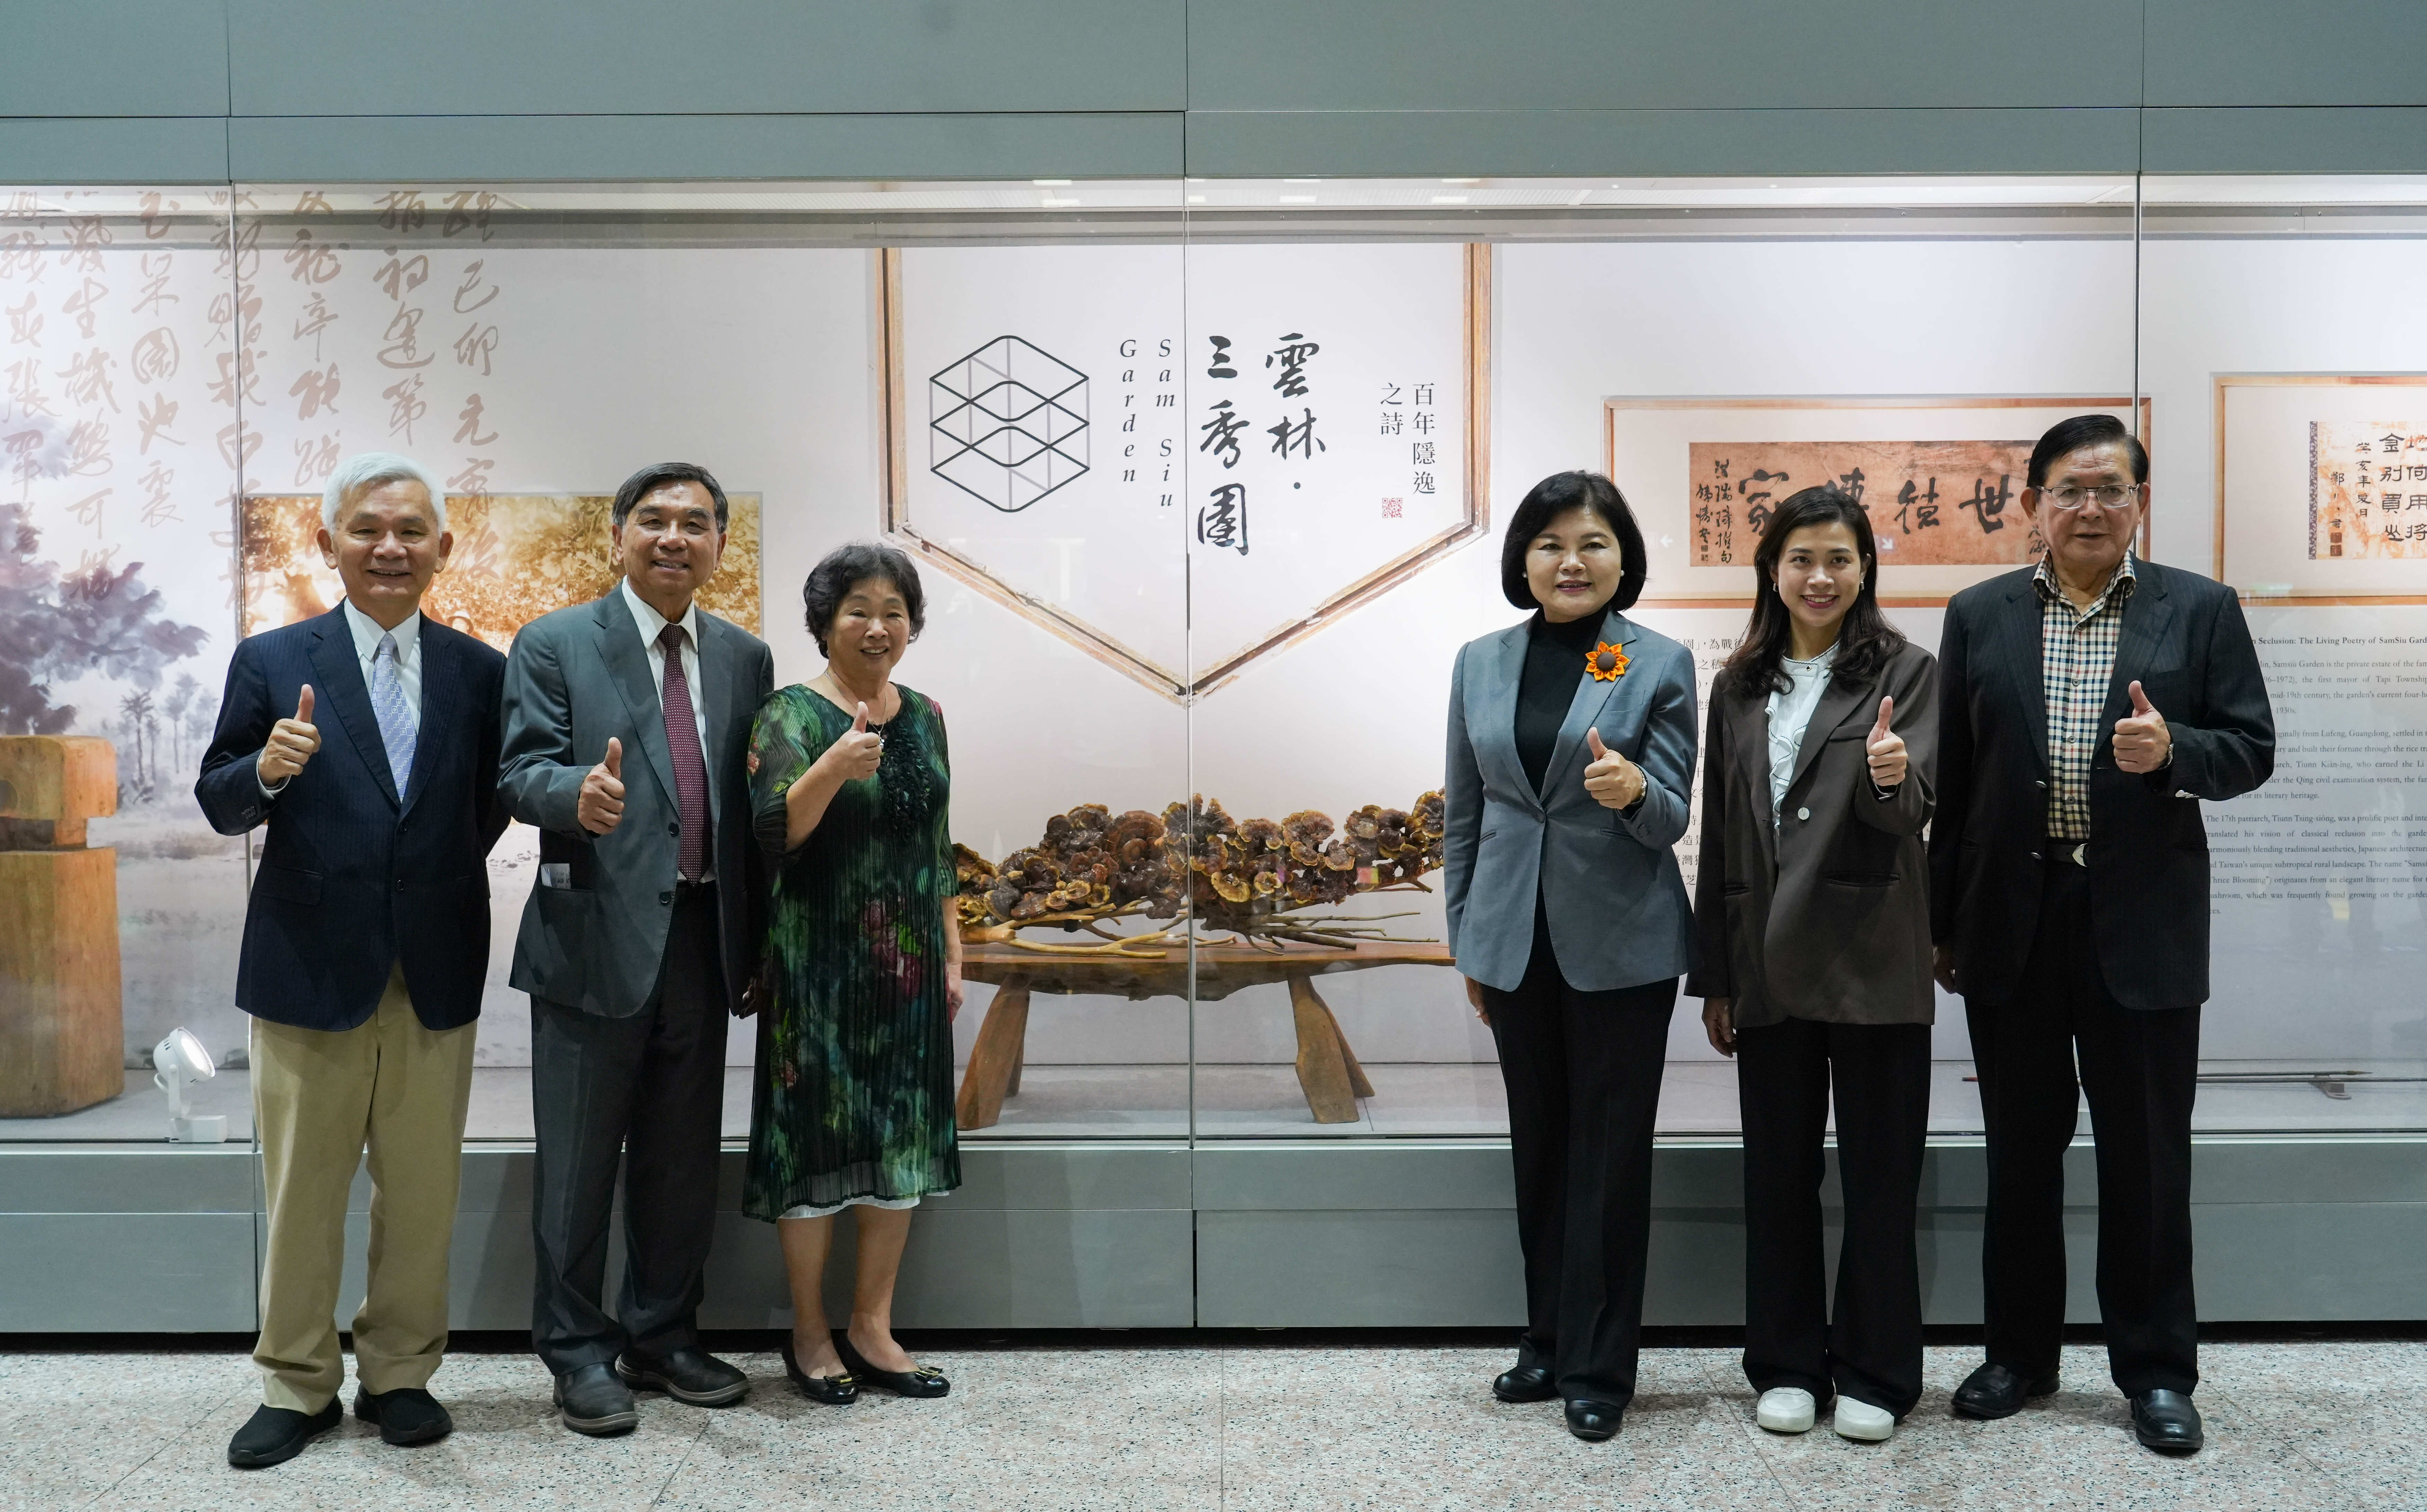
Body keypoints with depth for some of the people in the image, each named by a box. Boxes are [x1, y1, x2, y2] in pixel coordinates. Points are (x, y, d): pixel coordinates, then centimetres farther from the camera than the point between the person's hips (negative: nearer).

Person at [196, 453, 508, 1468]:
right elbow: (219, 805, 1)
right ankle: (297, 1385, 25)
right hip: (309, 966, -1)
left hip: (436, 972, 1)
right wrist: (267, 770, -19)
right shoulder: (271, 662, 1)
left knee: (421, 1192, 10)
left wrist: (448, 875, -4)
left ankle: (400, 1373, 26)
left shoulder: (480, 672, 4)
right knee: (300, 1192, 9)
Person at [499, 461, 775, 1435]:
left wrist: (755, 943, 7)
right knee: (579, 1160, 6)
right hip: (596, 940, -4)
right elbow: (526, 773, -12)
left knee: (685, 1160, 14)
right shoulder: (554, 646, -2)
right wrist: (578, 794, -35)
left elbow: (753, 802, 10)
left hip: (703, 941, 4)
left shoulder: (745, 658, 10)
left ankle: (663, 1337, 30)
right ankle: (577, 1352, 21)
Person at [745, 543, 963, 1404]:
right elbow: (777, 833, -22)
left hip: (909, 962, 6)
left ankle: (872, 1327, 22)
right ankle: (810, 1334, 19)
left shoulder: (924, 716, 9)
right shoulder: (791, 715, -8)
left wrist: (951, 954, 12)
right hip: (820, 963, -5)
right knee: (818, 1137, 2)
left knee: (902, 1140, 9)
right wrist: (834, 767, -39)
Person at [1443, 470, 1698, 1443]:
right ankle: (1546, 1339, 29)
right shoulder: (1481, 664, 5)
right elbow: (1464, 813, 10)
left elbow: (1671, 819, -7)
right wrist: (1464, 941, 10)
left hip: (1621, 944, -3)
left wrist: (1633, 789, -30)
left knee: (1611, 1152, 5)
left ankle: (1599, 1364, 18)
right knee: (1538, 1144, 14)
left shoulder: (1659, 664, -4)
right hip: (1516, 939, 3)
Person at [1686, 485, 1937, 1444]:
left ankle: (1875, 1374, 19)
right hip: (1768, 962, 4)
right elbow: (1718, 835, 11)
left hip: (1873, 962, -3)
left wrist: (1893, 777, -38)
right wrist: (1713, 976, 10)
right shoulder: (1740, 686, 9)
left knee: (1879, 1173, 6)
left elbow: (1912, 810, -14)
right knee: (1777, 1169, 11)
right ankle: (1788, 1365, 24)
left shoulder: (1904, 672, -2)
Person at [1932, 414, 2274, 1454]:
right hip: (2013, 922, 2)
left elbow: (2251, 750, 1)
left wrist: (2173, 751, -21)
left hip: (2142, 926, -1)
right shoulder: (1979, 616, 5)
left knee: (2148, 1159, 7)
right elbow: (1951, 778, 5)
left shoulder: (2201, 609, 2)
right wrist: (1942, 924, 4)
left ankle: (2156, 1369, 22)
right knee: (2020, 1153, 12)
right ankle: (2020, 1352, 27)